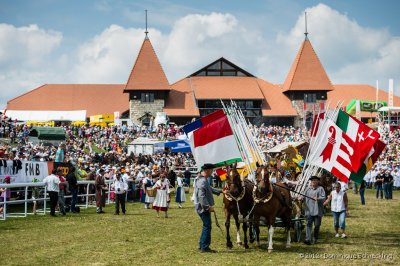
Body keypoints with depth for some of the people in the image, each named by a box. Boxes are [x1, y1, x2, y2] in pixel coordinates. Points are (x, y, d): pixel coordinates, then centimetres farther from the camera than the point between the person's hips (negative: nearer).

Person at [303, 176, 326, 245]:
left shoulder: (320, 189, 3)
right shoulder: (308, 189, 16)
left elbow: (323, 198, -7)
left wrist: (318, 199, -25)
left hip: (317, 210, -2)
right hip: (309, 210, 2)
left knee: (317, 225, 3)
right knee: (309, 224, -9)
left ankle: (315, 238, 23)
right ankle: (308, 239, -16)